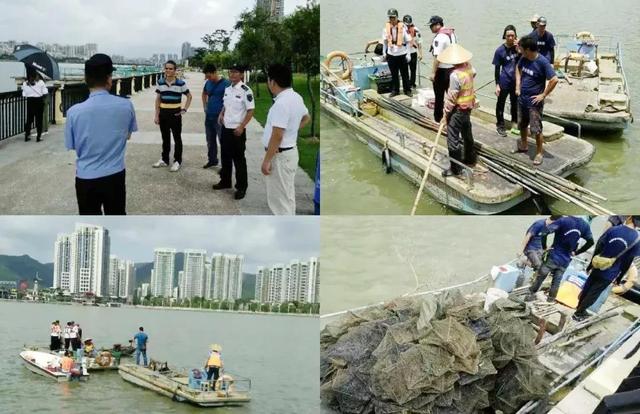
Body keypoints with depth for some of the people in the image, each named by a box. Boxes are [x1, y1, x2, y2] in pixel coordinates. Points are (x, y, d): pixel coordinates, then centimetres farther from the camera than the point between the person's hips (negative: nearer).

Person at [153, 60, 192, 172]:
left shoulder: (181, 83, -8)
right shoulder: (160, 82, 1)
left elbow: (189, 96, 4)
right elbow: (158, 99, 6)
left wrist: (185, 109, -6)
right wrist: (156, 115, 3)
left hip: (175, 113, -3)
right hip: (163, 113, 3)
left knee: (177, 138, 5)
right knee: (165, 137, 13)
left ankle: (177, 161, 13)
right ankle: (164, 159, 24)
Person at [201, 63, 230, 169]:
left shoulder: (226, 84, -14)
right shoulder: (208, 83, 7)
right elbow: (204, 94, 27)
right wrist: (205, 106, 16)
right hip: (209, 116, 7)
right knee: (210, 141, 17)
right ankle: (212, 160, 32)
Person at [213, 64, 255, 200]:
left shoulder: (245, 91, -15)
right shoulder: (227, 89, 9)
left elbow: (250, 111, -15)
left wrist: (241, 127, -20)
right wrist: (221, 114, 4)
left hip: (237, 130, -8)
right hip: (225, 128, 8)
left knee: (239, 159, -1)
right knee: (225, 156, 17)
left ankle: (241, 187, 8)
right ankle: (225, 181, 32)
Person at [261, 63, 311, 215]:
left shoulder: (281, 103, -25)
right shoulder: (296, 97, 6)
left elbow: (277, 136, -27)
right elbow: (306, 118, 25)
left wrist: (267, 160, -22)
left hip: (280, 155, -10)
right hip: (290, 151, 10)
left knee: (279, 198, -2)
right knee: (287, 195, 19)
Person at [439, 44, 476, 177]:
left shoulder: (455, 75, -28)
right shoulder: (468, 67, -4)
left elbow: (451, 97, -22)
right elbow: (473, 73, 24)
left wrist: (446, 113, -11)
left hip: (458, 110, -9)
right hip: (468, 106, 9)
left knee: (453, 140, 0)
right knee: (467, 134, 25)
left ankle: (456, 168, 5)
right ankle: (470, 159, 41)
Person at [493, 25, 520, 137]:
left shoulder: (517, 47, -2)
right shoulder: (500, 50, -11)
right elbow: (497, 69, -7)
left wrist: (518, 49, -19)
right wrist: (497, 85, -8)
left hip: (516, 81, 4)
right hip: (504, 82, -3)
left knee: (515, 103, 16)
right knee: (501, 104, 7)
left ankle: (514, 125, 31)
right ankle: (500, 126, 21)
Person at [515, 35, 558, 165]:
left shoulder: (542, 62, -22)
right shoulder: (523, 59, -3)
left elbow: (554, 80, -25)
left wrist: (543, 95, -19)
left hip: (534, 101, -7)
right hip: (522, 98, 7)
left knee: (536, 129, -2)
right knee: (522, 124, 22)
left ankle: (539, 153, 12)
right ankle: (523, 145, 42)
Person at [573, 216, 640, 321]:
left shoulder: (612, 230, -9)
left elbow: (598, 249, -2)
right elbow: (627, 263, -7)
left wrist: (590, 265, 11)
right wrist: (619, 278, 6)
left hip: (597, 268, 2)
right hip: (609, 274, -2)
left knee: (586, 288, 20)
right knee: (593, 293, 10)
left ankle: (579, 309, 34)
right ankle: (578, 314, 16)